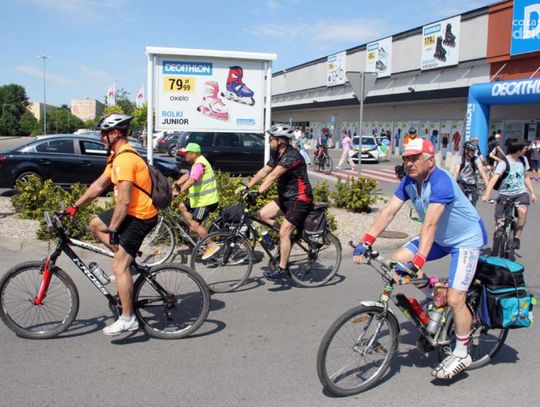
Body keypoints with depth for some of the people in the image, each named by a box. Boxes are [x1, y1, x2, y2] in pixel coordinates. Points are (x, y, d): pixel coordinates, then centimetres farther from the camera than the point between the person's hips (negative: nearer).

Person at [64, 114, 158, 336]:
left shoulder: (124, 159, -22)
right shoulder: (118, 156, 11)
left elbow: (124, 201, -25)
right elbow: (98, 186, 17)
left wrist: (113, 230, -19)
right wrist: (75, 206, 17)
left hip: (139, 216, -10)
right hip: (132, 211, 10)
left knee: (119, 267, -9)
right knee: (95, 225, 23)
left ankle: (127, 319, -2)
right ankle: (128, 258, 21)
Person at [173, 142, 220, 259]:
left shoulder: (199, 164, -19)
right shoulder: (197, 163, 15)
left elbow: (191, 180, -33)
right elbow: (186, 176, 16)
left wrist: (178, 192, -41)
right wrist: (174, 185, 6)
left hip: (207, 201, -10)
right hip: (201, 199, 10)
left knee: (196, 224, -9)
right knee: (183, 206, 15)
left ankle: (212, 246, -2)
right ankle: (195, 228, 18)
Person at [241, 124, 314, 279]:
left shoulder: (292, 156, -23)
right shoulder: (277, 155, 7)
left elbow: (273, 176, -32)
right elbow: (263, 172, 4)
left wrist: (257, 193, -38)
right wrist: (246, 187, -3)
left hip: (300, 199, -9)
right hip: (286, 197, 9)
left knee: (284, 233, -12)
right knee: (262, 215, 0)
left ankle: (282, 269, -1)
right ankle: (289, 235, 13)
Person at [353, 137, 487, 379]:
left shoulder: (441, 182, -30)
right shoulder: (409, 181, -8)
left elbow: (429, 224, -40)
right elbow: (388, 212, -14)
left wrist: (419, 261, -48)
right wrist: (366, 242, -22)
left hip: (466, 239, -8)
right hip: (440, 238, 8)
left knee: (455, 299, -14)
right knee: (398, 260, -7)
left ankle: (461, 354, 7)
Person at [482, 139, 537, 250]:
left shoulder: (523, 160, 3)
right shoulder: (504, 162, -16)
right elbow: (494, 178, -30)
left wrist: (532, 193, 14)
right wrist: (487, 194, -44)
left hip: (520, 193, 3)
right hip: (505, 194, -3)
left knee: (523, 211, -28)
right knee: (499, 222, -5)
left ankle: (517, 238, -13)